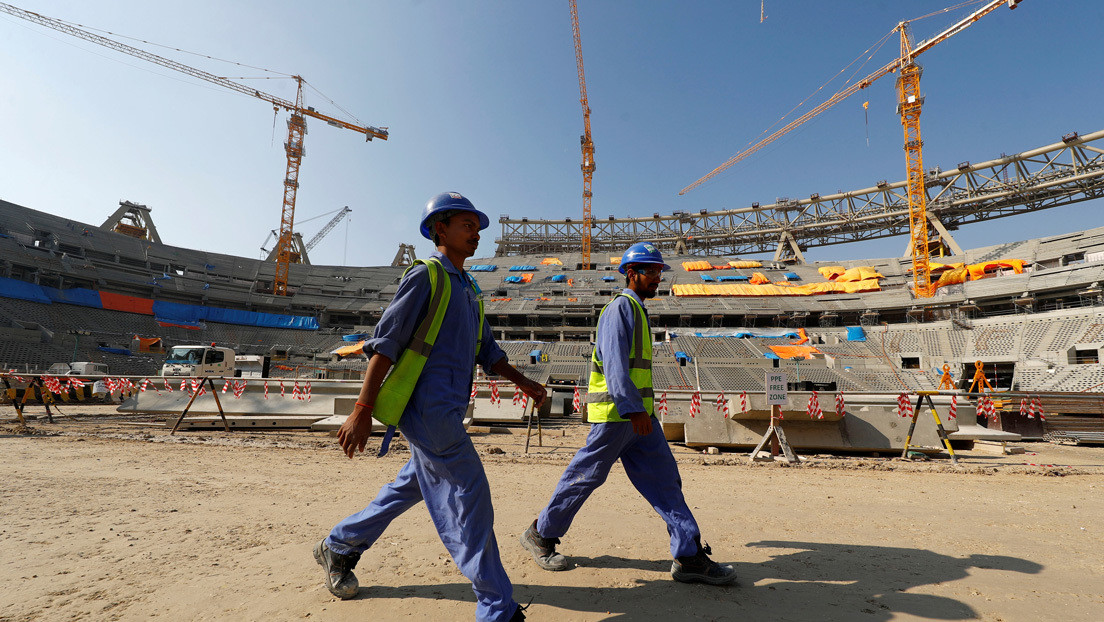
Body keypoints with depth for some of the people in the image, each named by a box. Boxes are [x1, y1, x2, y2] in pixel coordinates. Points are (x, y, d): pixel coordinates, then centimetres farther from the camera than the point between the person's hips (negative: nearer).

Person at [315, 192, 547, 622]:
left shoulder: (468, 288, 20)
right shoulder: (425, 275, -6)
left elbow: (487, 351, 23)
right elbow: (385, 342, -12)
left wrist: (524, 382, 15)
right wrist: (363, 409, -17)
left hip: (447, 410, 9)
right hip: (427, 405, -9)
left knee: (412, 487, 19)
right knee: (468, 495, -8)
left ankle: (338, 548, 39)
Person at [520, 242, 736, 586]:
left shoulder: (637, 311, 20)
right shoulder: (621, 307, -11)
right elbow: (614, 361, -22)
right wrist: (633, 409, -29)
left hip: (638, 414, 10)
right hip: (616, 413, -9)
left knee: (664, 478, 6)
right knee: (586, 476, 1)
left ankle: (689, 556, 11)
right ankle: (540, 535, 19)